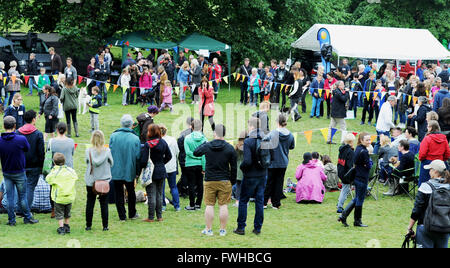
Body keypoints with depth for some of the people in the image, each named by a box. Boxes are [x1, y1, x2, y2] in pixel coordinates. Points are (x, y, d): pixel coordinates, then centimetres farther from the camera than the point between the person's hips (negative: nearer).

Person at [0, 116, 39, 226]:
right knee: (22, 196, 10)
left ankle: (11, 220, 14)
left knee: (10, 197, 10)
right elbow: (27, 149, 0)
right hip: (19, 172, -2)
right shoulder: (21, 139, -19)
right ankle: (27, 218, 19)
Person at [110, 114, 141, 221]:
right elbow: (137, 157, -6)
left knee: (119, 193, 9)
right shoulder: (135, 138, -10)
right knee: (131, 192, 18)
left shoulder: (113, 136, -9)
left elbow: (110, 153, -4)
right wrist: (137, 172, 4)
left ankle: (122, 216, 10)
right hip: (129, 170, 0)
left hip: (116, 171, 0)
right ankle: (132, 214, 30)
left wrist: (110, 168, 7)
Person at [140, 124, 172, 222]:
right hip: (161, 172, 5)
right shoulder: (163, 142, 1)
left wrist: (141, 167, 1)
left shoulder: (147, 144, -16)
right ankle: (159, 216, 16)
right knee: (159, 194, 13)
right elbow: (169, 156, 9)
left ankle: (151, 217, 3)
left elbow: (144, 161, -17)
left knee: (151, 195, 0)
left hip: (151, 172, -5)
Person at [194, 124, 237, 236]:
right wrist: (232, 181, 9)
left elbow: (195, 153, 16)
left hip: (209, 181, 0)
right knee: (223, 206, 5)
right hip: (224, 181, 0)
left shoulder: (206, 146, -4)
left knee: (209, 205, 6)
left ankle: (208, 229, 10)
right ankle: (223, 230, 8)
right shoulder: (230, 148, -4)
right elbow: (234, 167, -1)